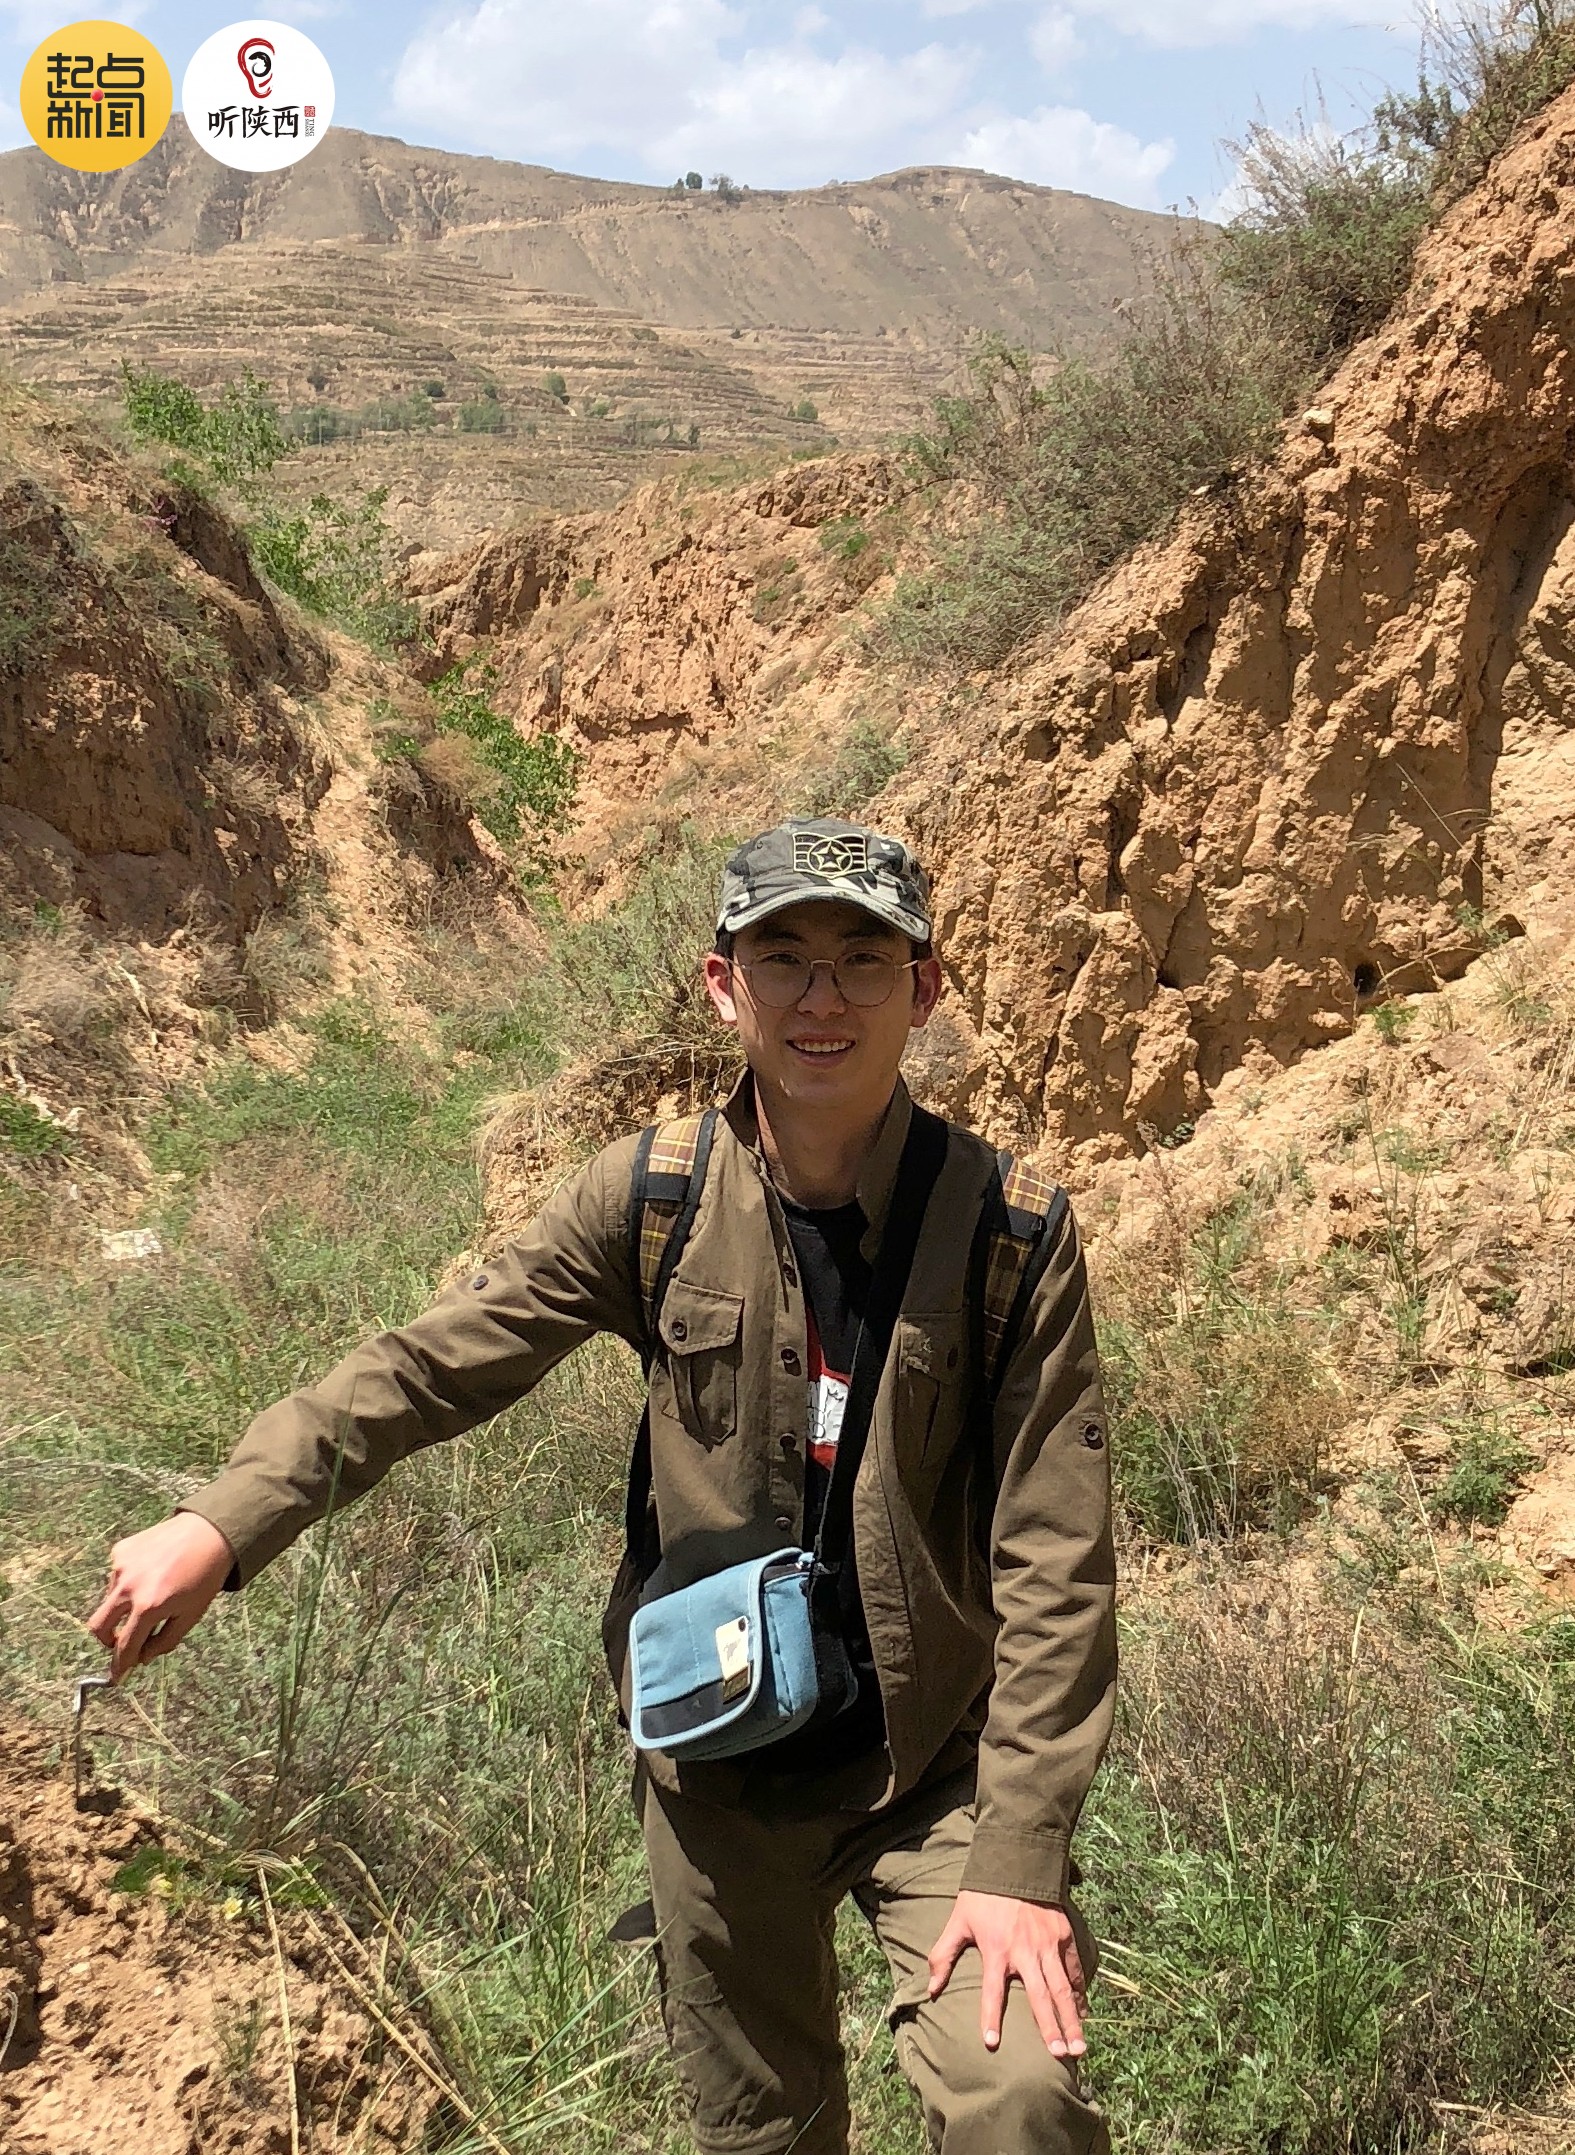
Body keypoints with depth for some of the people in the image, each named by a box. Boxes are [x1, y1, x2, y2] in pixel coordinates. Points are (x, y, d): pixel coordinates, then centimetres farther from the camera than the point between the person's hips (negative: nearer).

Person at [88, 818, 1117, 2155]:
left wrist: (1022, 1860, -18)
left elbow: (1055, 1569, -14)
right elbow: (435, 1366, -5)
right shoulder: (648, 1201, -9)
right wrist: (226, 1522, -18)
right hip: (719, 1768, 2)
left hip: (936, 1761, -2)